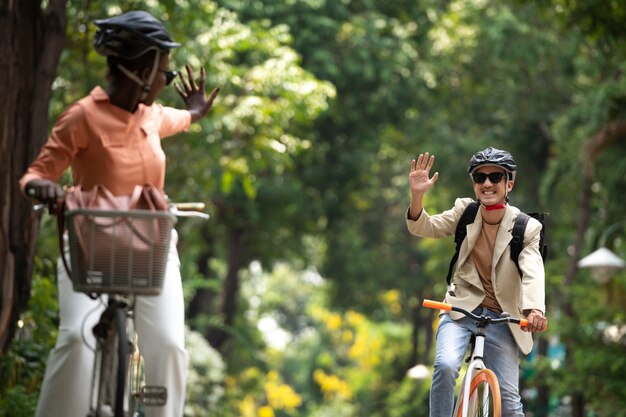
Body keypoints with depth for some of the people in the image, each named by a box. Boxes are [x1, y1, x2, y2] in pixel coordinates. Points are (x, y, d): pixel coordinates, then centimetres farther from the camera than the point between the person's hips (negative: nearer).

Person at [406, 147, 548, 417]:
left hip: (501, 319, -1)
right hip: (461, 310, 1)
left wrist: (534, 309, -45)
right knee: (445, 365, -28)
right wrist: (417, 196, -30)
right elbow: (424, 228, -8)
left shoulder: (526, 228, -9)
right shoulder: (465, 211, -1)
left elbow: (532, 271, -24)